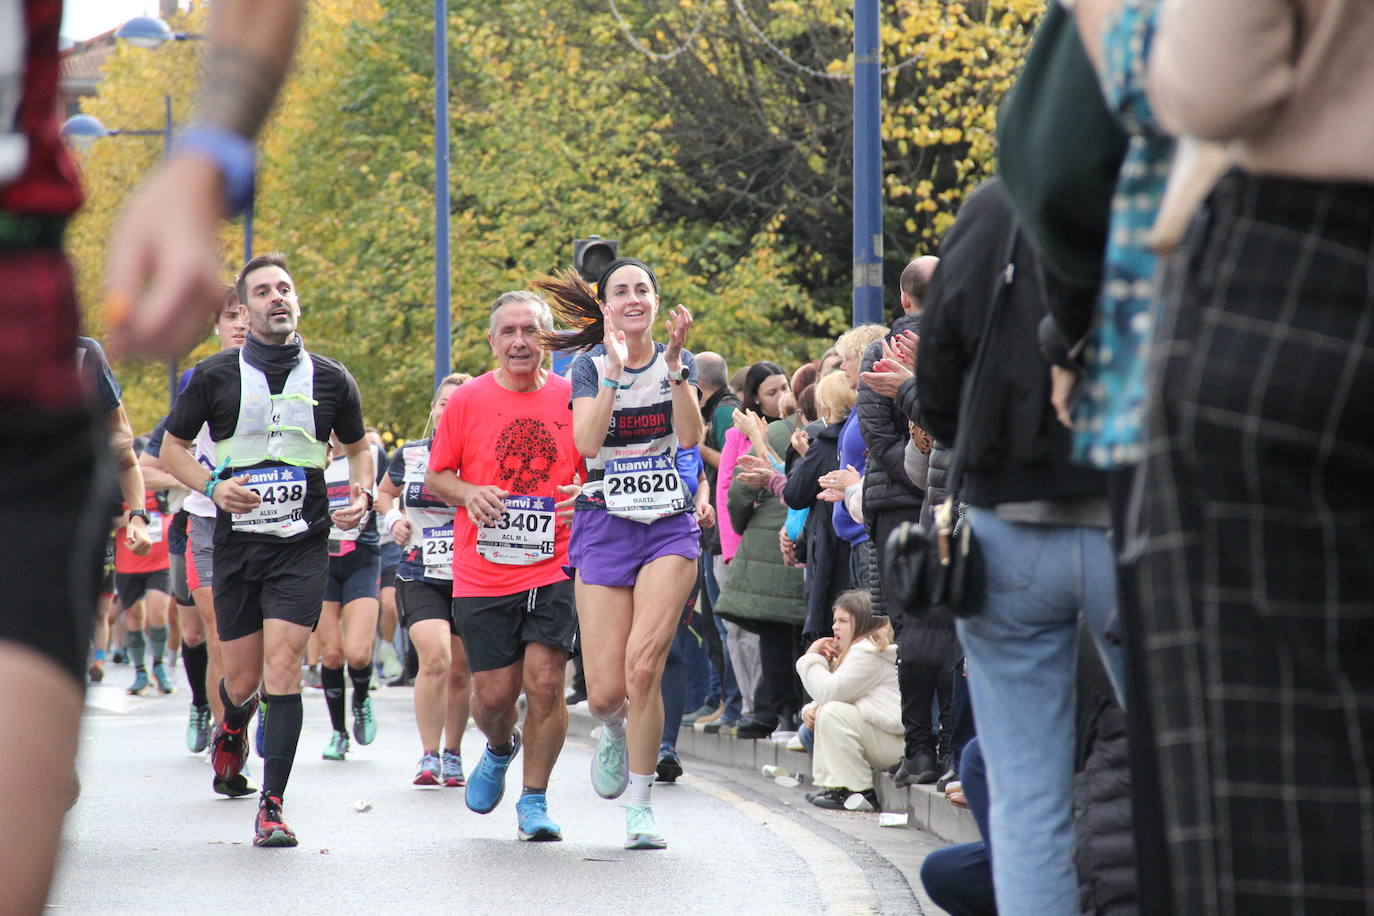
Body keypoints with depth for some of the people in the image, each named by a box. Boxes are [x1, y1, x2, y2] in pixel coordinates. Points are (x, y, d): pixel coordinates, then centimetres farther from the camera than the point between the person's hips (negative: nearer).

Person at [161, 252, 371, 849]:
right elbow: (172, 447, 8)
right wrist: (212, 486, -10)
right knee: (242, 679, 7)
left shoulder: (330, 380, 4)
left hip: (303, 546, -1)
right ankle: (232, 731, 45)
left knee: (282, 665, -15)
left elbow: (358, 447, 19)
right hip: (236, 545, 1)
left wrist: (362, 494, 0)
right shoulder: (215, 376, 0)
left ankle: (272, 805, -13)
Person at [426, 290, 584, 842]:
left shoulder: (573, 399, 3)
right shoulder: (467, 400, 2)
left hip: (554, 567, 0)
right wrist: (467, 493, -13)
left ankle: (534, 800, 3)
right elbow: (435, 477, 9)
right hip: (482, 573, 0)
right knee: (494, 692, 1)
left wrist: (585, 497, -11)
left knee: (545, 680, -12)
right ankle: (500, 748, 38)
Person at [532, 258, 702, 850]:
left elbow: (691, 437, -11)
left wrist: (674, 368, -20)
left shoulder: (677, 361, 5)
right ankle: (615, 735, 34)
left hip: (669, 527, 0)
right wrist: (615, 371, -23)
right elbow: (586, 443, -16)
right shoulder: (590, 367, 1)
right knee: (605, 693, -5)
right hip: (605, 525, 0)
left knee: (642, 667, -18)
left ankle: (640, 808, -6)